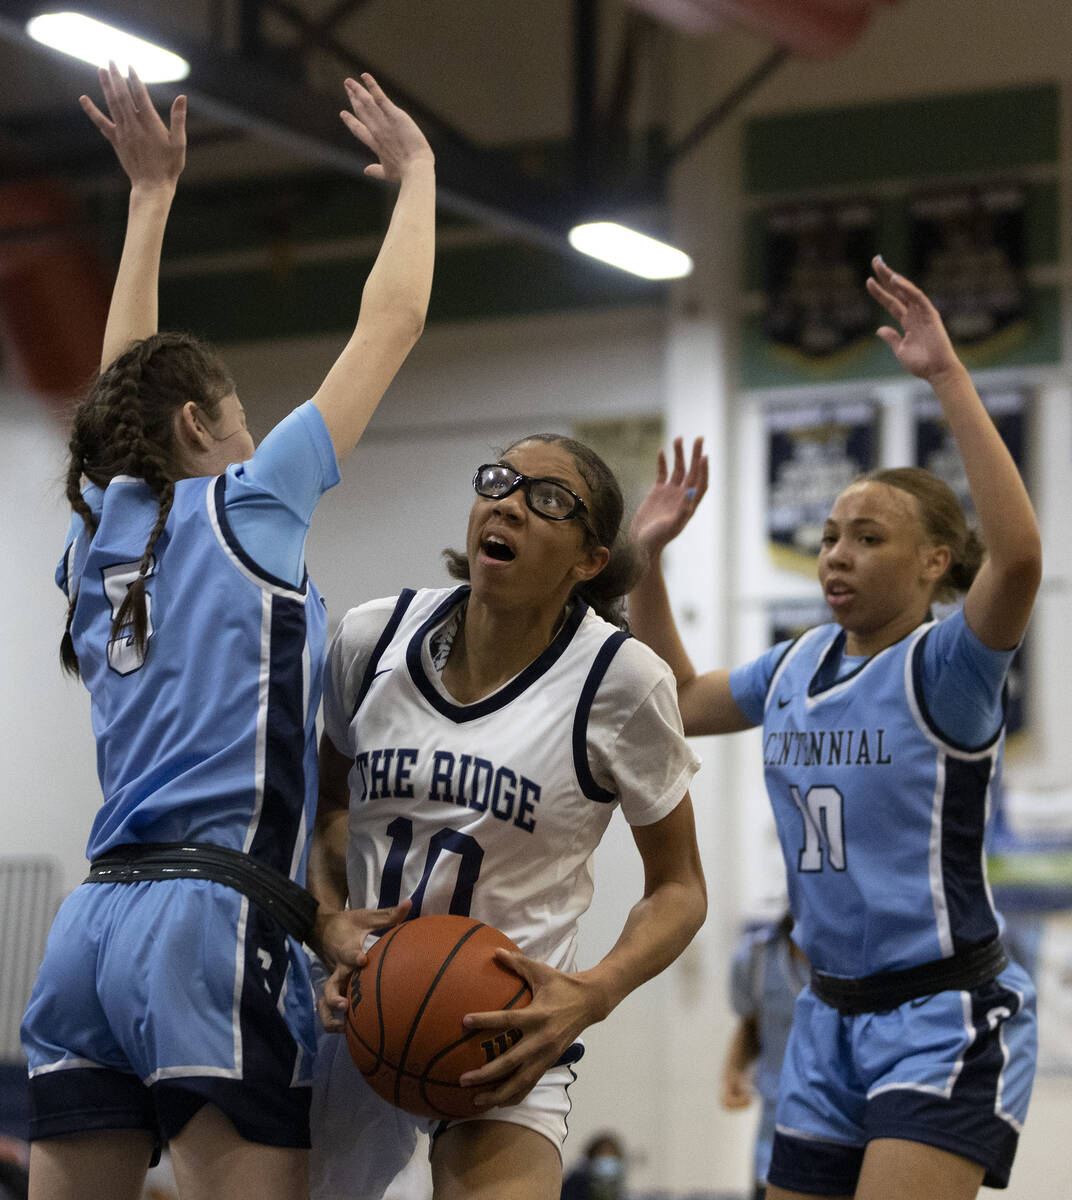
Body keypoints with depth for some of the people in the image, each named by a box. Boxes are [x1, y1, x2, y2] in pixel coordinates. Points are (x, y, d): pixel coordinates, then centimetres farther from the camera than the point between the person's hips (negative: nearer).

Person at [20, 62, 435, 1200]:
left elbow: (124, 384, 36)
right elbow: (391, 320, 9)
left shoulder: (96, 537, 19)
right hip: (212, 917, -7)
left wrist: (151, 194, 41)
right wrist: (415, 168, 24)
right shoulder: (245, 506, 4)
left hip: (90, 925, 7)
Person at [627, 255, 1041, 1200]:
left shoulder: (945, 667, -12)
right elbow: (680, 700, 26)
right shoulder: (796, 668, 9)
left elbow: (1018, 554, -33)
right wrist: (648, 560, 15)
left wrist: (949, 379, -32)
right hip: (832, 1017, 8)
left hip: (946, 1015, -8)